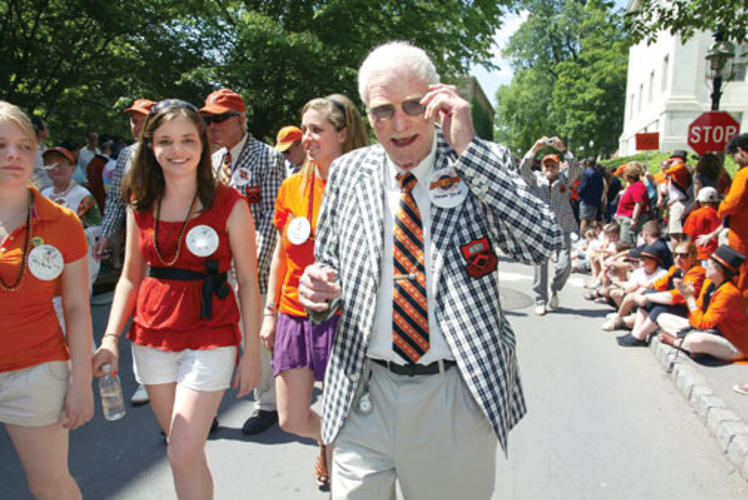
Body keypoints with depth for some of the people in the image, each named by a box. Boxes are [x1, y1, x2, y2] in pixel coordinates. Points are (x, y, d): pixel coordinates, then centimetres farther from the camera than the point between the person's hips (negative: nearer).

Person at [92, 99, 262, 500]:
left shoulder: (229, 205, -9)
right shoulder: (140, 205, 3)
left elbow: (248, 283, -7)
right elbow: (131, 277, 10)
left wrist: (251, 353, -7)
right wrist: (110, 338, 0)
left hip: (210, 337, -4)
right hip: (152, 337, 5)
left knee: (184, 454, -6)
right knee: (182, 445, 16)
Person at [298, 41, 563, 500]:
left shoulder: (484, 163, -5)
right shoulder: (348, 173, 3)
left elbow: (545, 244, -20)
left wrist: (467, 147, -22)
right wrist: (321, 293, -11)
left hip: (459, 397, -1)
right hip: (364, 395, 2)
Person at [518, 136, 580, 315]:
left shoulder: (564, 179, 10)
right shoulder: (535, 179, 8)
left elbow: (576, 169, -8)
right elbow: (523, 169, -9)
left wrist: (564, 150, -21)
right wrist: (535, 148, -22)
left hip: (562, 228, 1)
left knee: (565, 264, -8)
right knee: (540, 264, -1)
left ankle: (555, 289, 22)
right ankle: (541, 301, 11)